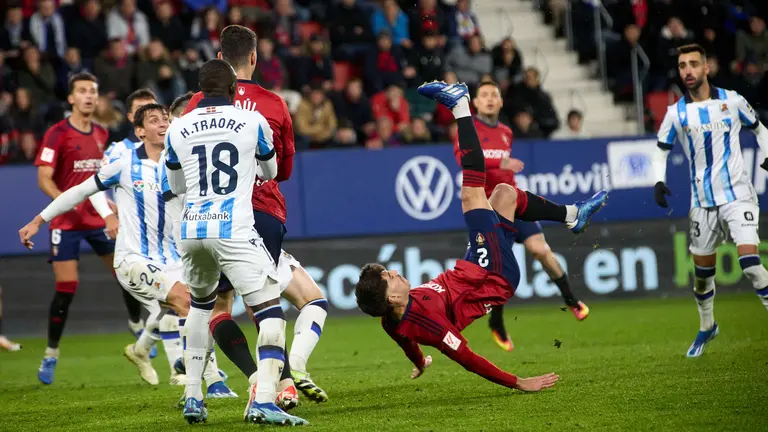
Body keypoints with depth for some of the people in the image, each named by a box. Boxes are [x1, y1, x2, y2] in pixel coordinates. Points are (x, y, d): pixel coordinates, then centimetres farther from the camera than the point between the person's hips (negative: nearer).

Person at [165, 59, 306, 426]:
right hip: (234, 230, -4)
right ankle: (263, 401, -20)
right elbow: (271, 173, 22)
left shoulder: (177, 130, 9)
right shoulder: (252, 122, 3)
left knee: (200, 305, 28)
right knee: (271, 312, -1)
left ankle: (193, 398, 26)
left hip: (192, 230, 4)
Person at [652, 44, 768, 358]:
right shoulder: (676, 113, 1)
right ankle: (707, 326, 34)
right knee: (702, 272, 10)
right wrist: (659, 181, -6)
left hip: (737, 194, -2)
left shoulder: (732, 101, -1)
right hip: (703, 202, 2)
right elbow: (661, 151, 12)